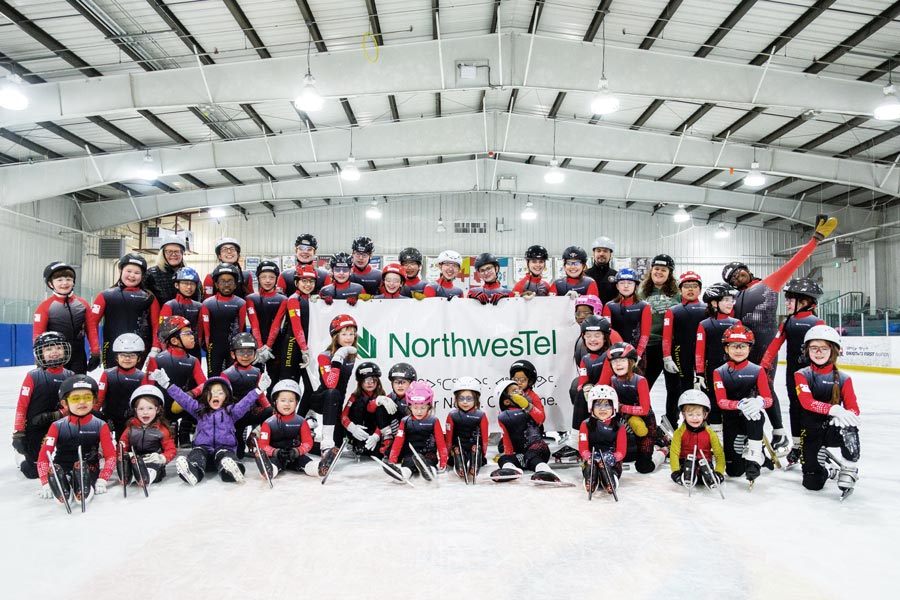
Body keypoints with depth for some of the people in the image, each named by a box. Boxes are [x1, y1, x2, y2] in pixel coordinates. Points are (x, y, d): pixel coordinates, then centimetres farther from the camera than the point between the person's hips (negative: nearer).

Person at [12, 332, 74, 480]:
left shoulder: (70, 376, -1)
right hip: (34, 430, -3)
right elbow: (22, 405, -10)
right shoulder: (33, 376, -11)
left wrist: (57, 415, -16)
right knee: (35, 471, 5)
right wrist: (18, 433, -11)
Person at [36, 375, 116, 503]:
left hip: (89, 470, -1)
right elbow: (43, 455, -3)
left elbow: (111, 456, -2)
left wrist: (102, 480, -15)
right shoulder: (57, 426, 3)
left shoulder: (100, 426, 2)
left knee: (82, 465, -35)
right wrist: (45, 484, -15)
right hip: (62, 470, 1)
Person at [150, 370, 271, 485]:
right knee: (197, 453, -32)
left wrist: (259, 389, -14)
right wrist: (167, 385, 5)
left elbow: (245, 402, 2)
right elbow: (184, 399, 15)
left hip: (224, 447, -1)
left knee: (225, 455, -35)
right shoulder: (199, 410, 23)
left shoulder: (231, 410, 17)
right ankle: (192, 471, -63)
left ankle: (230, 470, -67)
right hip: (203, 447, 1)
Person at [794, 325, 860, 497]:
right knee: (813, 483, -5)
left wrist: (848, 415, -34)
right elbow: (807, 402, -22)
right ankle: (828, 469, 31)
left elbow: (854, 409, -9)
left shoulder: (843, 379, -1)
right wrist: (834, 409, -41)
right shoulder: (801, 375, -5)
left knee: (850, 429, -37)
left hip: (833, 429, 0)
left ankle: (848, 471, -14)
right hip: (811, 431, 0)